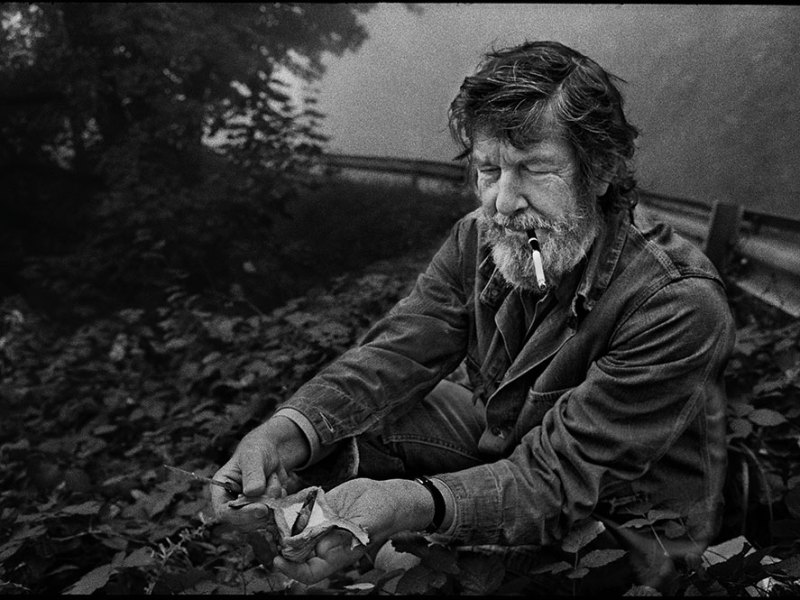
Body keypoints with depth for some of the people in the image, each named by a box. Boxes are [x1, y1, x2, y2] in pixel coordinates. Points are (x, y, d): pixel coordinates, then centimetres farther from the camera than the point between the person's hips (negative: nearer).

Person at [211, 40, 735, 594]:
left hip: (624, 533, -5)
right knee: (332, 433, -10)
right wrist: (288, 433, -36)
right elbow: (396, 354, -16)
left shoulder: (678, 305, -30)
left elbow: (562, 476, -33)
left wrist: (411, 504, -49)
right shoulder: (478, 239, -9)